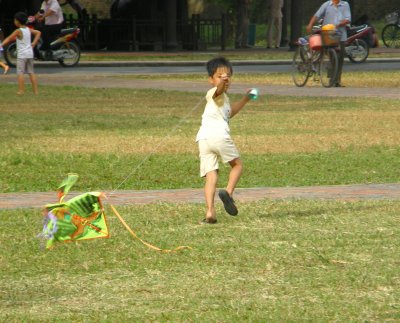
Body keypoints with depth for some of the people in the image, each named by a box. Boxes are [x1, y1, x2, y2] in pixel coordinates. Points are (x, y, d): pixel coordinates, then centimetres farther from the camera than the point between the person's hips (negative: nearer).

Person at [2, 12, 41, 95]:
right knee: (31, 72, 11)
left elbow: (9, 38, -18)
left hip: (22, 54, -7)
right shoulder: (28, 30, 8)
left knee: (20, 72, -6)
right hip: (30, 53, 7)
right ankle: (35, 90, 10)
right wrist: (34, 43, 16)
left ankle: (21, 90, -12)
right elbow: (38, 33, 19)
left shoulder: (18, 31, -12)